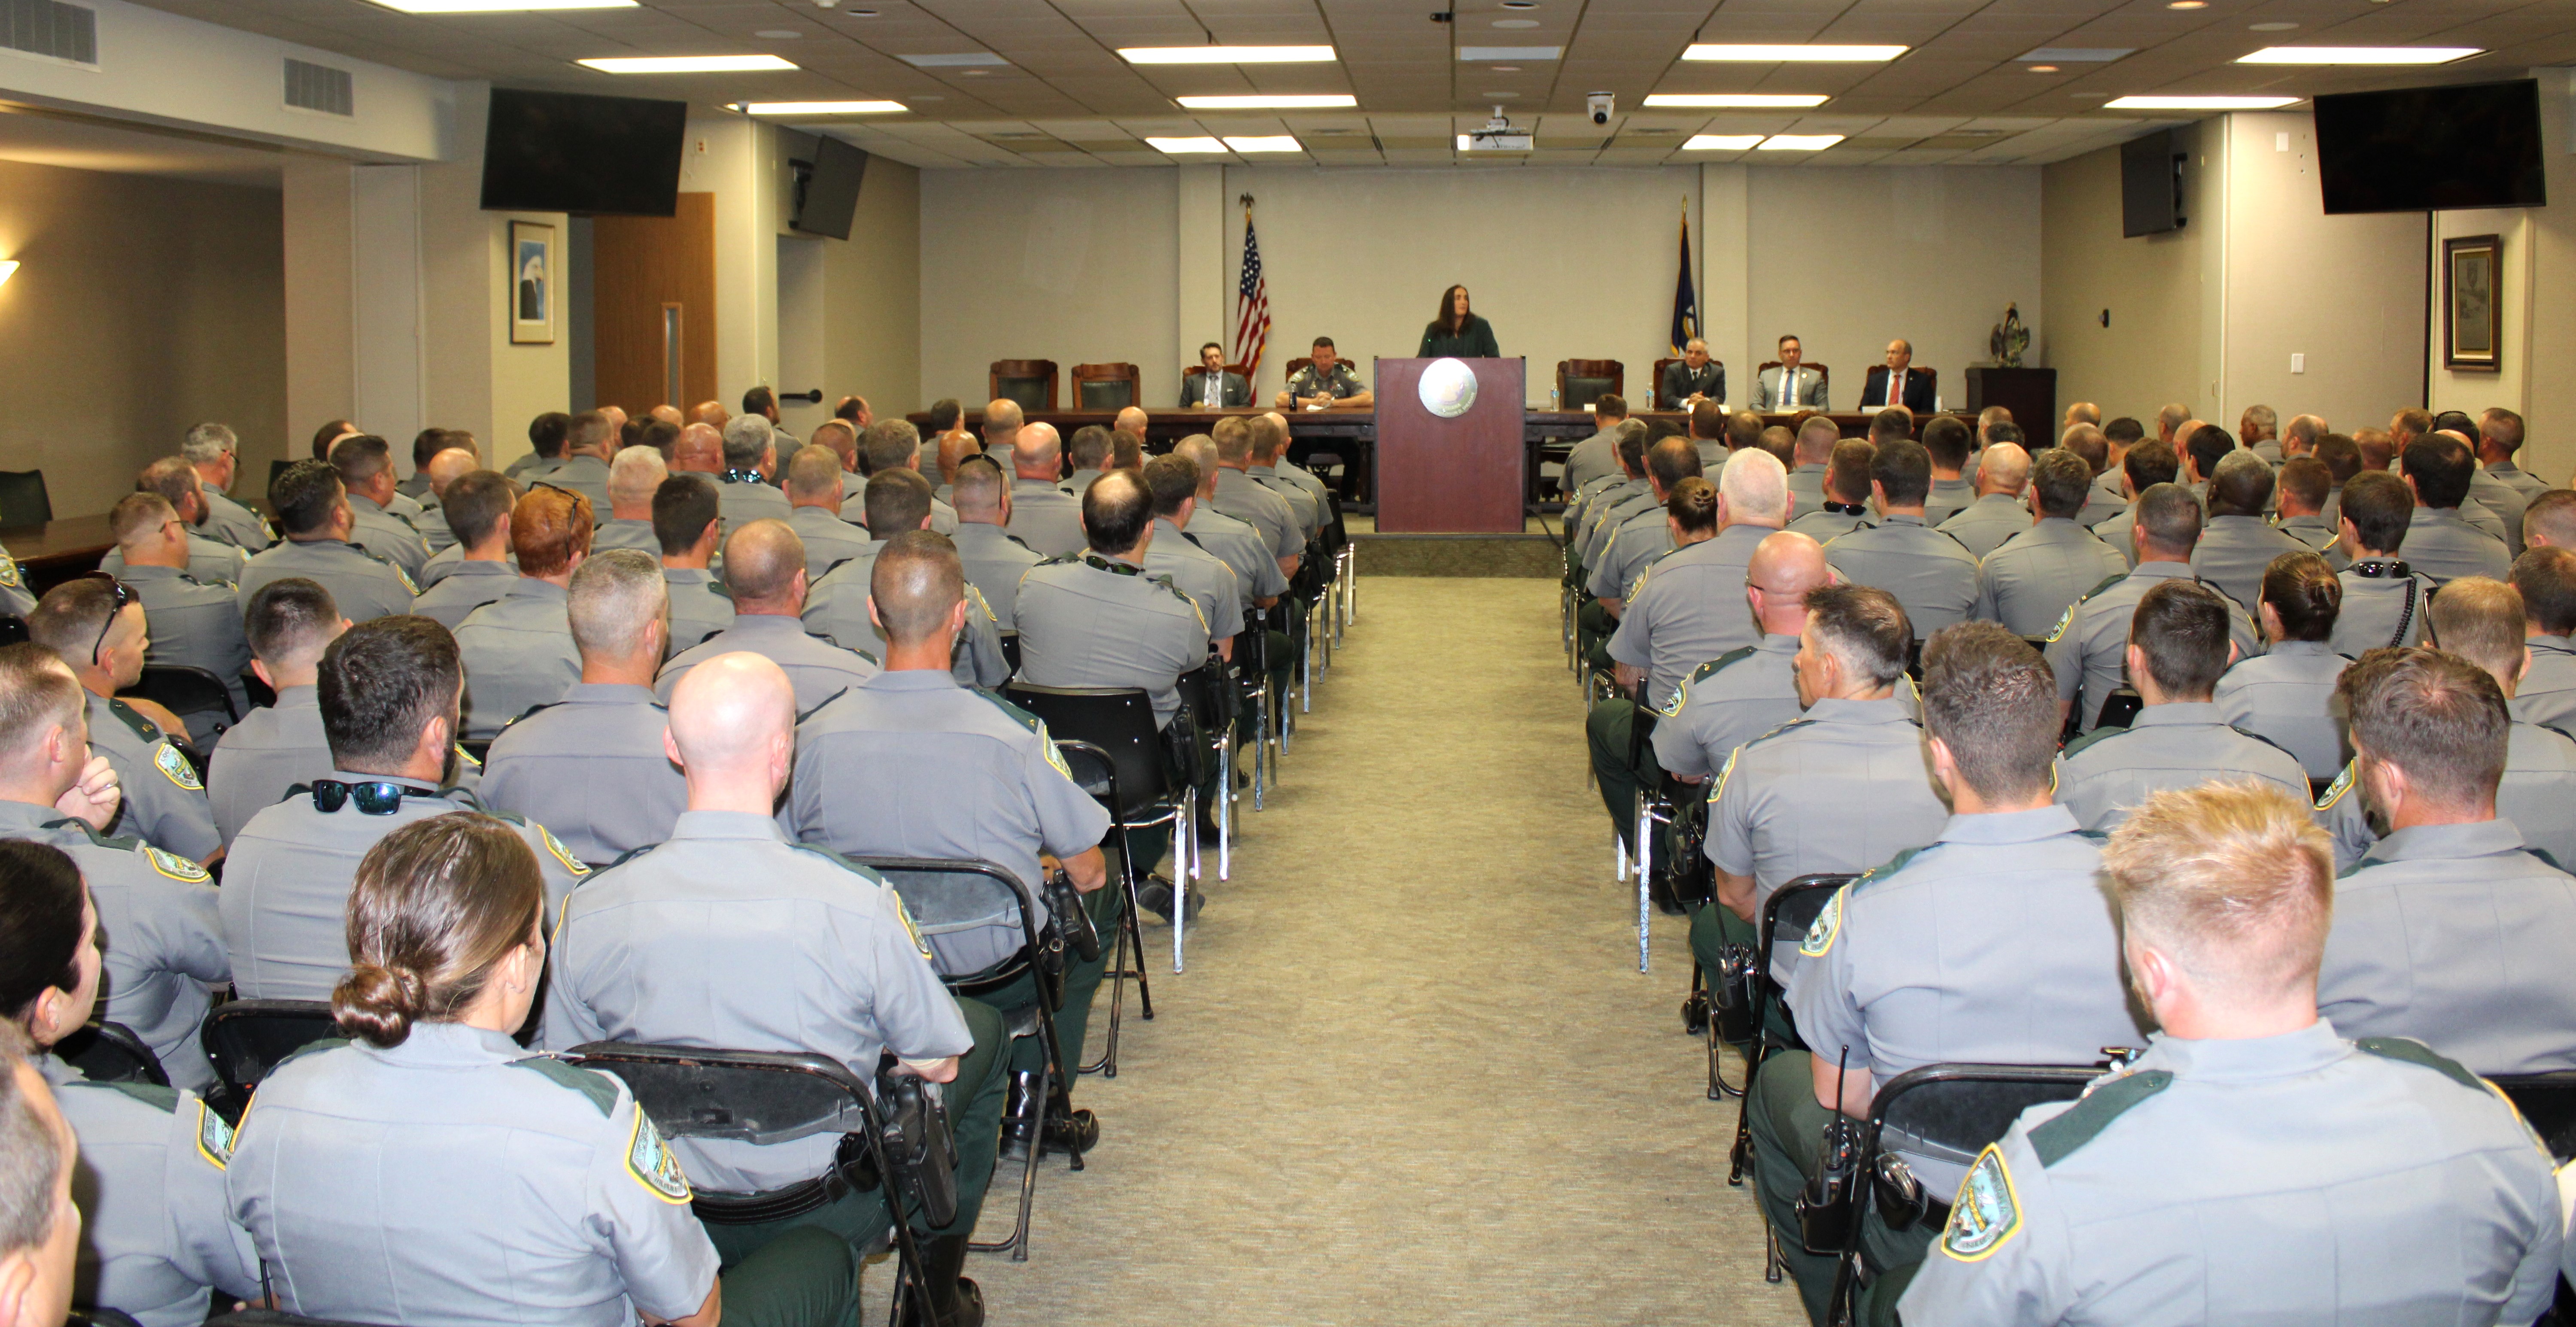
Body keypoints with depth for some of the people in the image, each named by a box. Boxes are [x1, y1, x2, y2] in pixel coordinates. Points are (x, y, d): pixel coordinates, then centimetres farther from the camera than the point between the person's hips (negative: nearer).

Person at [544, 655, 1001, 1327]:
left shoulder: (588, 912, -18)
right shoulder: (857, 905, -26)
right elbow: (937, 1063, -11)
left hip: (673, 1216, 3)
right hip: (827, 1209, -3)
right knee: (982, 1027, 23)